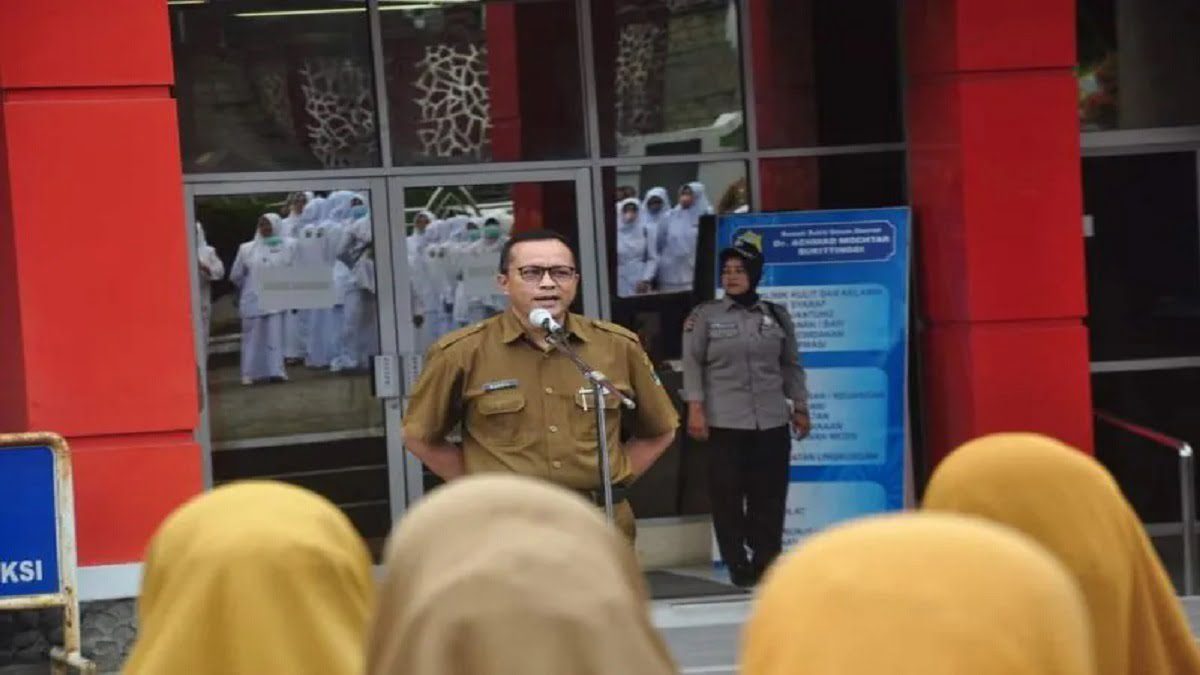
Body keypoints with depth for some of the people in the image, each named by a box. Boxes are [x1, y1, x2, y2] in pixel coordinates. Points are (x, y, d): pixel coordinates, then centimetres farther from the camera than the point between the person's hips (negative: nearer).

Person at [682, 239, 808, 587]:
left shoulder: (777, 316, 11)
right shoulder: (704, 316, 4)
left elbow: (791, 365, 16)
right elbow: (692, 363, 0)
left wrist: (800, 407, 13)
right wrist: (695, 408, -9)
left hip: (772, 422, 2)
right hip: (723, 422, -2)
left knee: (770, 496, 1)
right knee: (728, 494, -3)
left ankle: (767, 562, 10)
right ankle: (738, 565, 3)